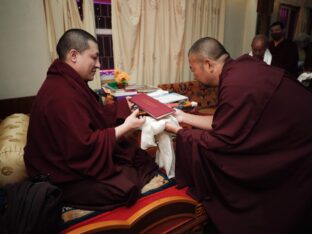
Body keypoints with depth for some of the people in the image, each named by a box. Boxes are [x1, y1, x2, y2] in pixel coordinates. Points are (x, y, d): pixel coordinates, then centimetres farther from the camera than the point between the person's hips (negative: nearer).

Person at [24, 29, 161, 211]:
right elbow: (85, 147, -31)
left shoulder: (68, 82, 4)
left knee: (142, 158, 1)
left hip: (73, 157, 10)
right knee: (128, 185, -19)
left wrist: (127, 105, 1)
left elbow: (96, 115, 10)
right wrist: (125, 127, -24)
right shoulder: (62, 95, -29)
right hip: (66, 179, -9)